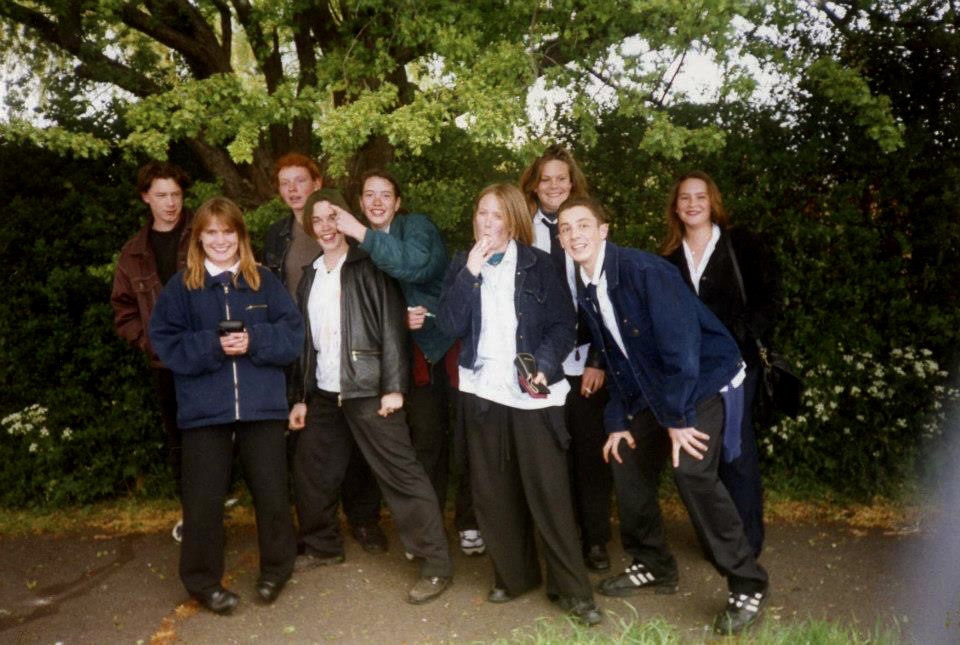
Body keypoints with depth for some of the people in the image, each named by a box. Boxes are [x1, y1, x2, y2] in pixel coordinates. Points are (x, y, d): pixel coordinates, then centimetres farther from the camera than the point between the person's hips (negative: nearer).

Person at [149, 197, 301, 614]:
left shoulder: (264, 282, 7)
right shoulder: (181, 287, 5)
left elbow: (293, 335, 1)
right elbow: (166, 343, -2)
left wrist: (253, 341, -15)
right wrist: (214, 346, -15)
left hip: (262, 406, 1)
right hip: (204, 409, 0)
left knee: (271, 493, 8)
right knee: (204, 500, 5)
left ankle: (276, 569, 30)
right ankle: (203, 581, 25)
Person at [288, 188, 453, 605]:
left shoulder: (368, 266, -3)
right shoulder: (310, 276, 15)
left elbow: (392, 326, -10)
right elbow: (305, 339, 17)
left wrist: (393, 386, -17)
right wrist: (301, 395, 14)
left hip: (368, 389, -7)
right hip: (324, 393, 7)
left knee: (400, 473, -6)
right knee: (310, 472, 15)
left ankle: (435, 563, 0)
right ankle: (321, 546, 36)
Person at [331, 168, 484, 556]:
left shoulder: (417, 226, -7)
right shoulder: (365, 249, 9)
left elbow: (415, 265, -29)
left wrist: (362, 233, -29)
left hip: (452, 344, -4)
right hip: (417, 353, 4)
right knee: (426, 443, 7)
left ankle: (469, 523, 17)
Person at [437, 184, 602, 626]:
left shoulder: (537, 264, 2)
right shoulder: (461, 265, 10)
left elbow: (563, 325, -1)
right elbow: (450, 325, -3)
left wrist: (543, 365, -17)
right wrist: (470, 273, -11)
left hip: (532, 391, -3)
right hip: (481, 390, 3)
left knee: (549, 491, -2)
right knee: (493, 491, 10)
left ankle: (571, 588, 9)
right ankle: (514, 575, 26)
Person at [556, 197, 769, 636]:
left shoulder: (644, 270, -24)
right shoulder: (586, 291, 1)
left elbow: (680, 343, -25)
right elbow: (615, 358, 8)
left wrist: (679, 418, -23)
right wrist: (617, 420, 5)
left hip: (706, 380, -8)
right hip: (653, 391, 8)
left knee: (691, 471, -22)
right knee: (628, 464, 6)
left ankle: (747, 585, -5)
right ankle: (653, 566, 26)